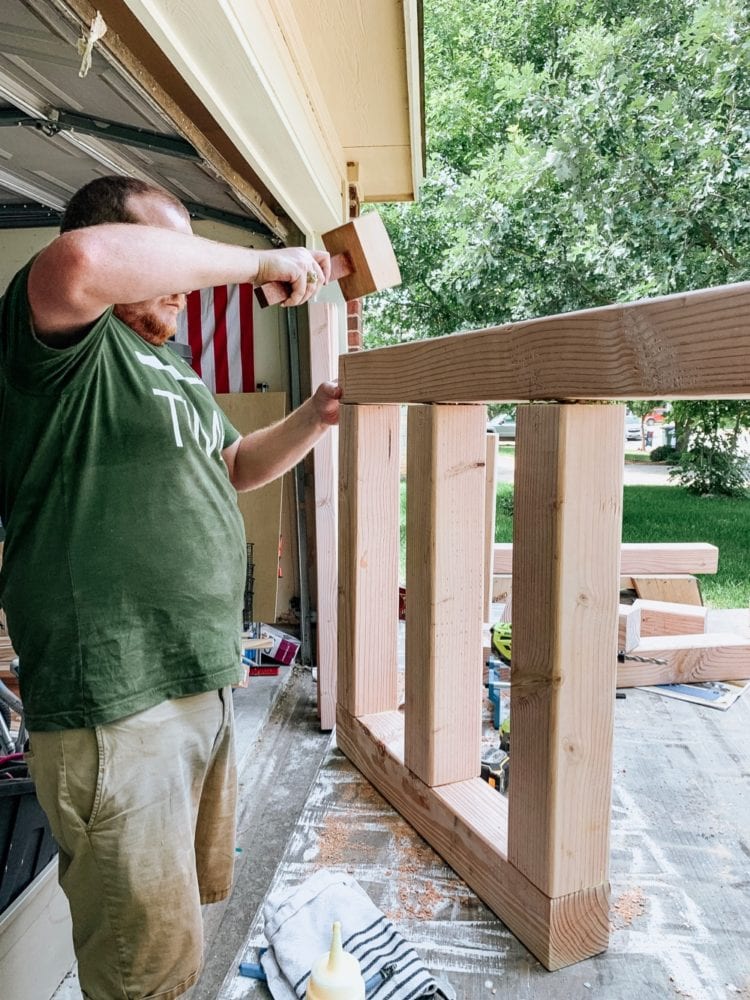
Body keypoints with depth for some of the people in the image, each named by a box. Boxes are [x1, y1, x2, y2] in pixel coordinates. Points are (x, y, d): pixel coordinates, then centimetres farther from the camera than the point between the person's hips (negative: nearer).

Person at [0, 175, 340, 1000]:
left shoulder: (174, 368, 19)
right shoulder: (68, 342, -10)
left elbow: (234, 467, 26)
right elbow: (82, 260, -33)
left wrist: (312, 419, 10)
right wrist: (257, 262, -21)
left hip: (200, 680, 9)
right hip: (115, 701, -9)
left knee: (191, 897, 26)